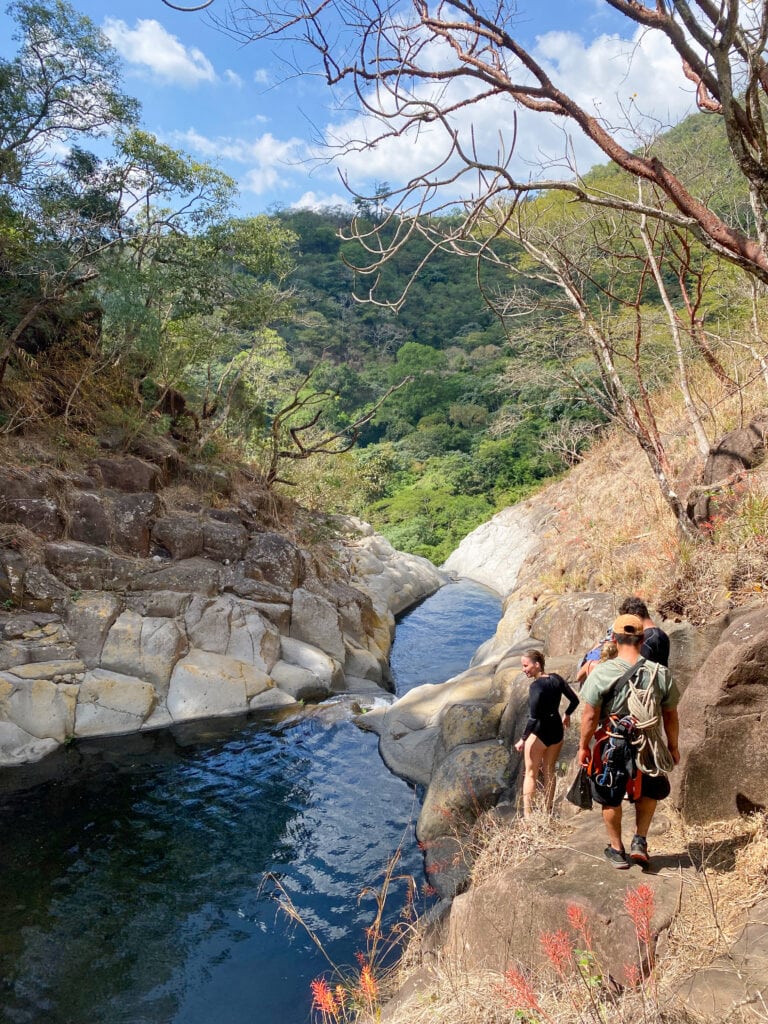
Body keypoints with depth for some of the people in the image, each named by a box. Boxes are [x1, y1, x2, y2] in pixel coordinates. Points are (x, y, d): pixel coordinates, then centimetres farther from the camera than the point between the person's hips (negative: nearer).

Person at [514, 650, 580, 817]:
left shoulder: (536, 686, -21)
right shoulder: (556, 678, -2)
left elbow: (533, 718, -24)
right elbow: (574, 700, 6)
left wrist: (523, 739, -16)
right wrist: (566, 715, 23)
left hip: (539, 733, -7)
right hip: (557, 731, 7)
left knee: (531, 773, 8)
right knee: (549, 772, 19)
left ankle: (527, 814, 9)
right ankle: (548, 811, 29)